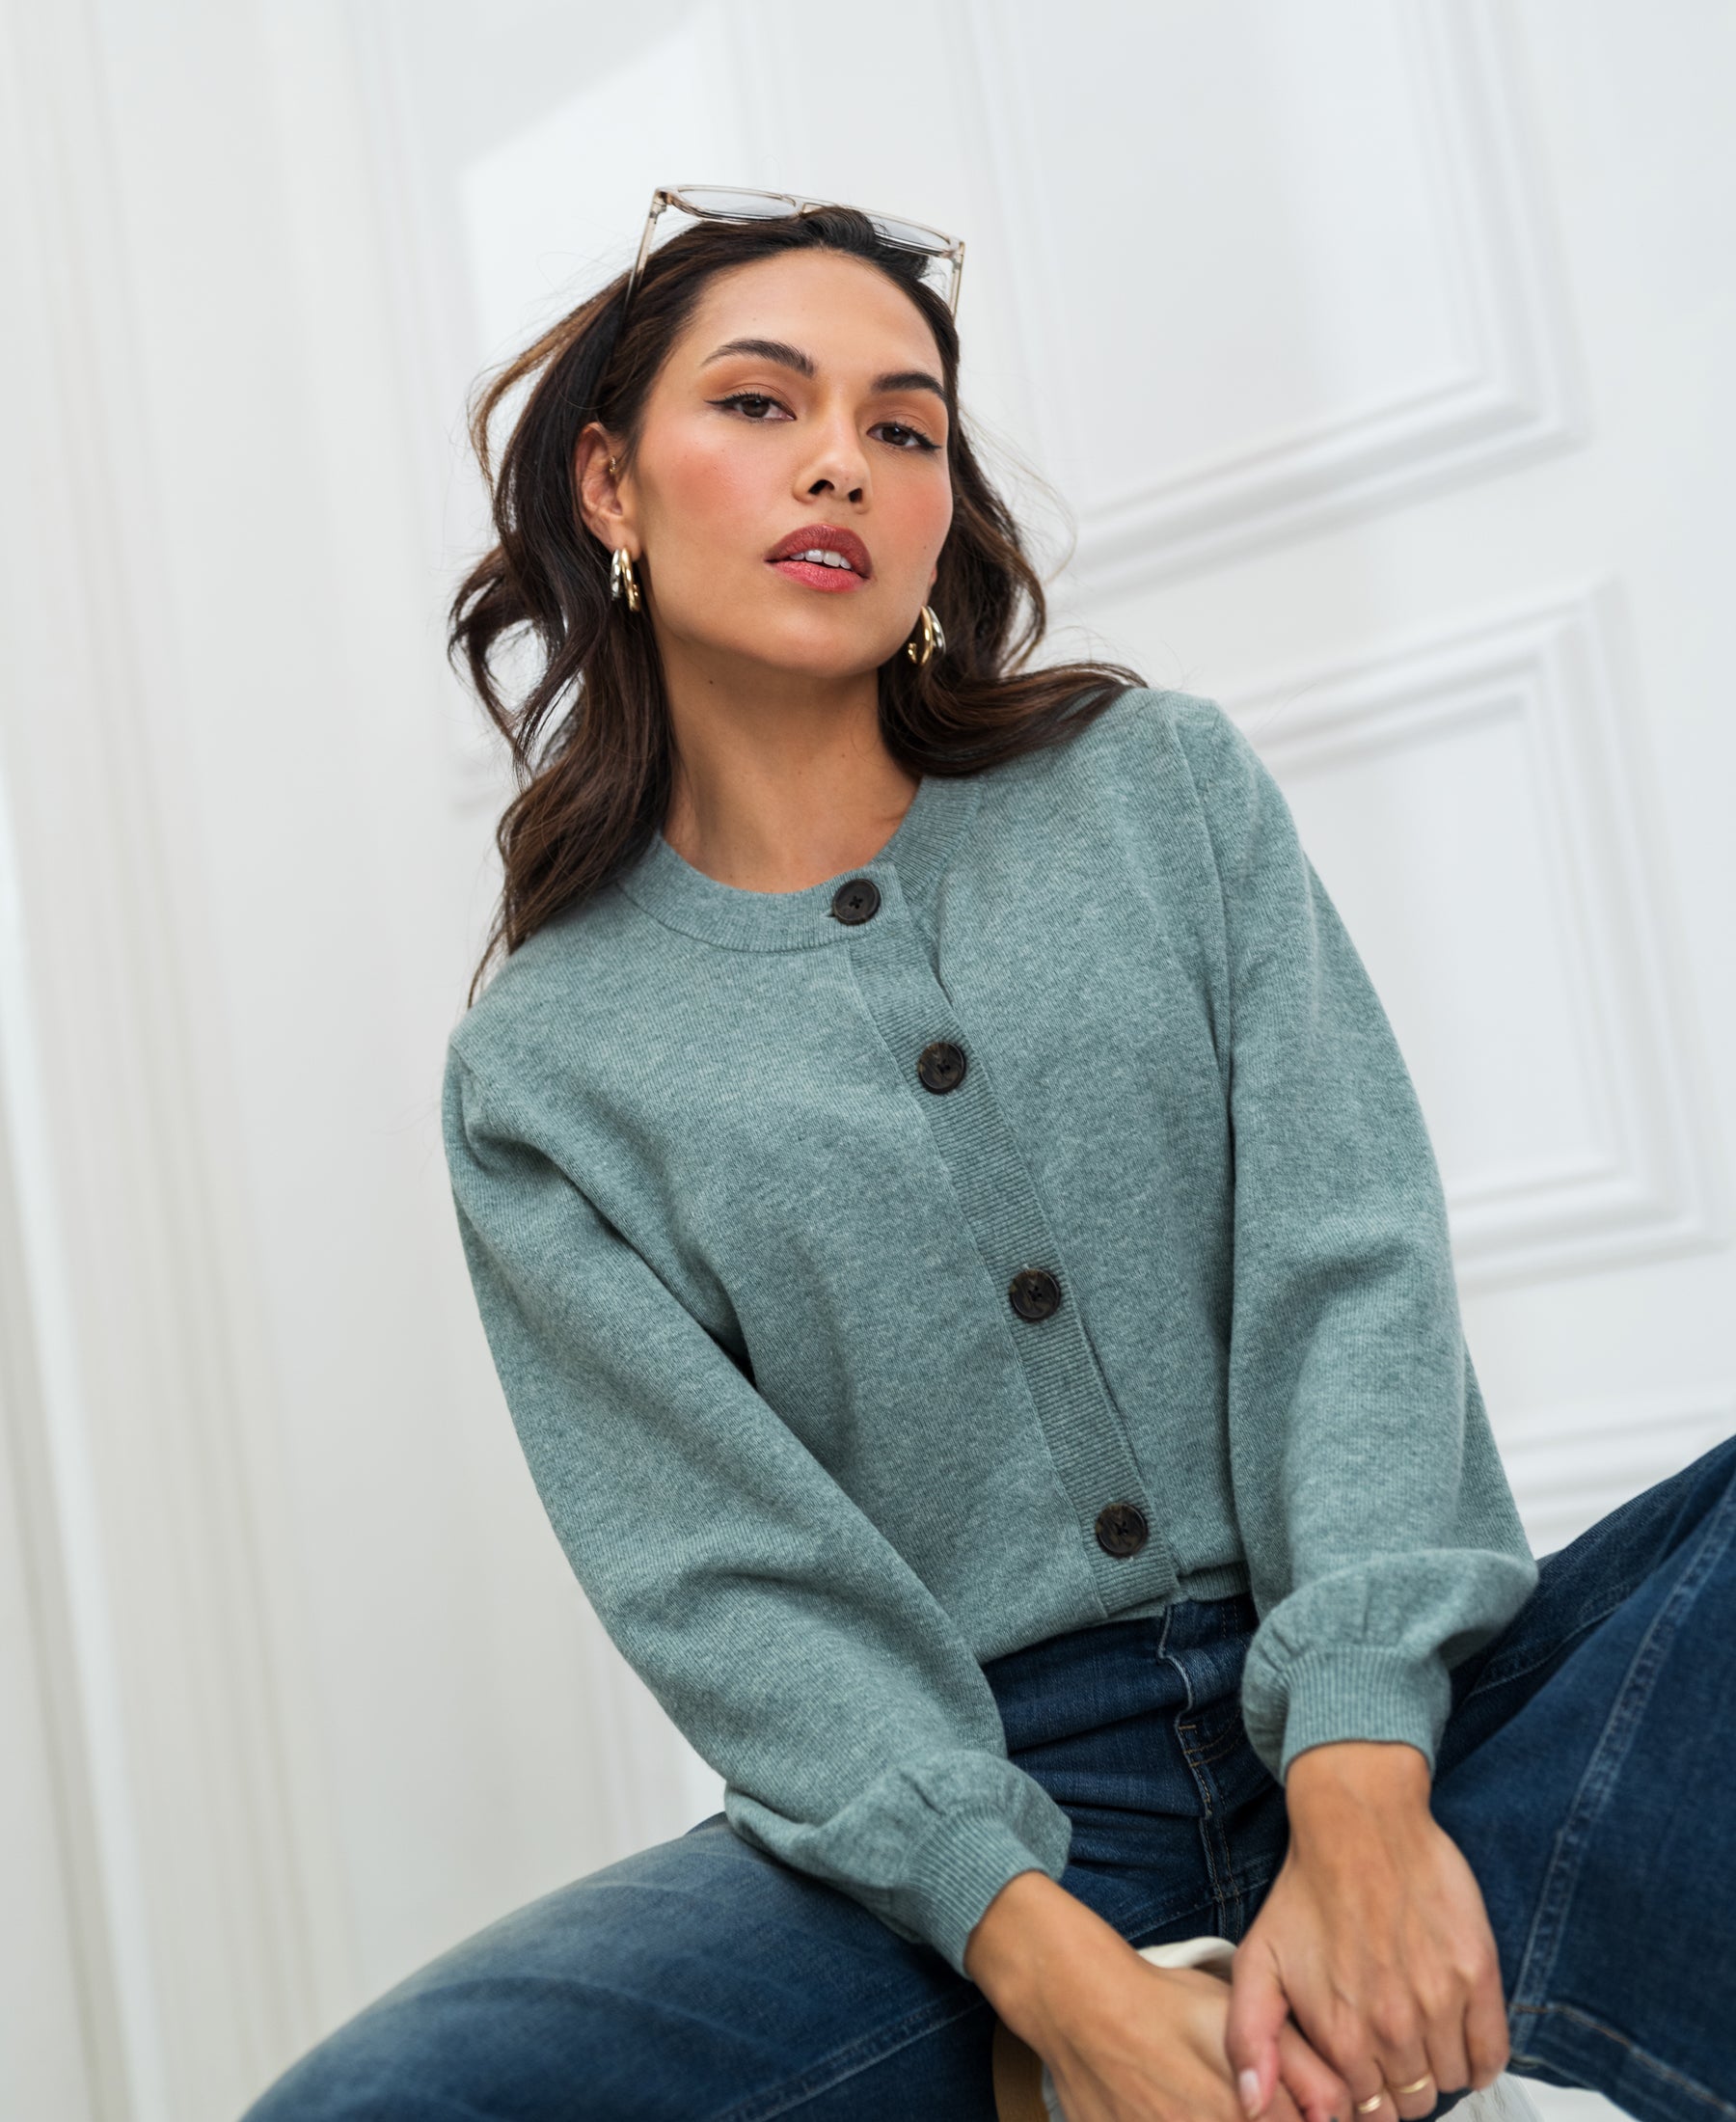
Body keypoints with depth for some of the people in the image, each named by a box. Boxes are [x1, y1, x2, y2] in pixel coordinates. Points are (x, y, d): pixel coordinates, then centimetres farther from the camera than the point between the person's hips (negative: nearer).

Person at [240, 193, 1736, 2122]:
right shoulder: (544, 1069, 4)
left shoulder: (1159, 784, 8)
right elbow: (727, 1578, -5)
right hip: (981, 1808, 1)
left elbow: (1347, 1258, -4)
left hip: (1410, 1736, 0)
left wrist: (1363, 1802, -19)